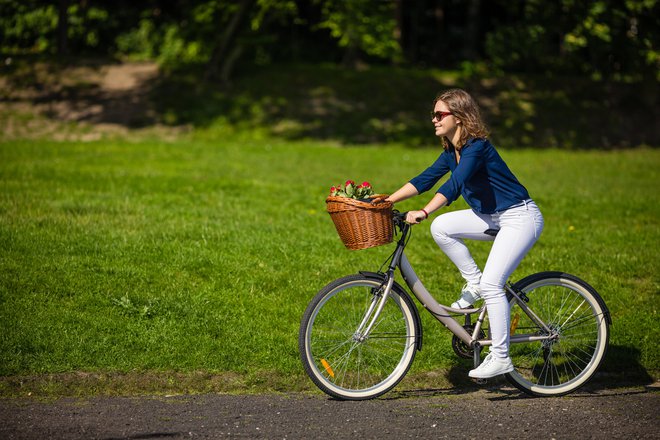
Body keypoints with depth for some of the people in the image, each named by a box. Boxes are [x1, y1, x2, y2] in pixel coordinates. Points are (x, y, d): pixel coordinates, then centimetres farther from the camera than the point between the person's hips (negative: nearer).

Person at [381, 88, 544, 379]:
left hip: (521, 217, -9)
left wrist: (424, 212, -43)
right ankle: (473, 282, 5)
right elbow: (426, 179, 8)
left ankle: (501, 358, -10)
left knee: (491, 284, -18)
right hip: (494, 217, 9)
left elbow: (454, 184, -34)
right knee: (441, 228, -9)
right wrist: (387, 201, 0)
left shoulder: (476, 147, -22)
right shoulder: (452, 152, 6)